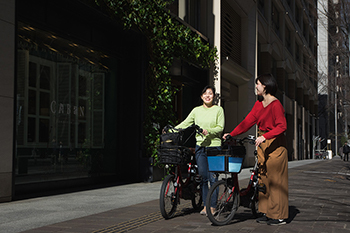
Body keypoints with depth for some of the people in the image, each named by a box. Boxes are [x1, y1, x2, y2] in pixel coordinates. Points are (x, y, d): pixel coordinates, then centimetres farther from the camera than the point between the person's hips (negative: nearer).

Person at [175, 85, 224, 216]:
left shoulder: (218, 110, 3)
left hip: (214, 145, -3)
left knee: (213, 177, -5)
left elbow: (220, 128, -5)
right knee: (203, 177, 4)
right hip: (200, 146, 3)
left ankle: (212, 206, 4)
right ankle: (205, 205, 13)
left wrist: (208, 131, -21)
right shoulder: (196, 110, 11)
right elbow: (185, 124, 8)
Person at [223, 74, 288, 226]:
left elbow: (282, 126, -21)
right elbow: (248, 121, 12)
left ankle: (279, 216, 3)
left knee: (275, 179, -4)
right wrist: (231, 134, 7)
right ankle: (267, 213, 17)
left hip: (275, 144, -8)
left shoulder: (275, 104, -14)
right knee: (263, 178, 9)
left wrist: (265, 136, -30)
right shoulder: (259, 103, 12)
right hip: (262, 144, 8)